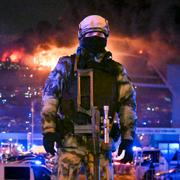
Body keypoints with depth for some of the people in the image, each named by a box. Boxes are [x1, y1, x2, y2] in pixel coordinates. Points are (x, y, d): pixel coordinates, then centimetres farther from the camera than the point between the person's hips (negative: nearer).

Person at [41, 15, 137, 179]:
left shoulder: (116, 71, 10)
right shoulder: (67, 65, 5)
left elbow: (128, 103, 11)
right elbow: (50, 97, 3)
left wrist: (128, 139, 6)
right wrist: (48, 130, -5)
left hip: (101, 141, 2)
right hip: (71, 139, -2)